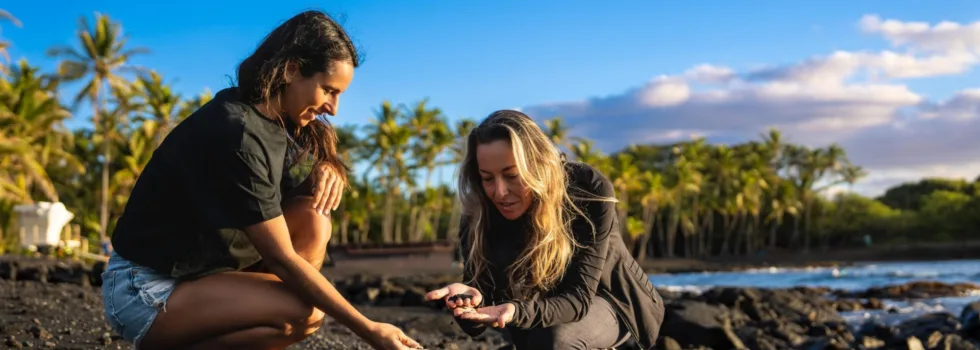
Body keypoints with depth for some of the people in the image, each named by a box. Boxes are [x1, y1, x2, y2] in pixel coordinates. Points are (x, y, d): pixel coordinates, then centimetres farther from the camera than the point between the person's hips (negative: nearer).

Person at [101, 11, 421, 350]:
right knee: (300, 311, -26)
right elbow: (282, 259, -25)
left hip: (204, 272, 9)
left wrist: (327, 170, -12)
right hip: (145, 289, -9)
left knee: (312, 223, -8)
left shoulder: (275, 122, 4)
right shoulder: (235, 134, -25)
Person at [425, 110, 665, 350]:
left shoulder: (589, 191, -31)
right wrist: (470, 299, -50)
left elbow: (579, 297, -35)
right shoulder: (480, 214, -22)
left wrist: (517, 311, -54)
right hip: (543, 300, 5)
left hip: (602, 297, -4)